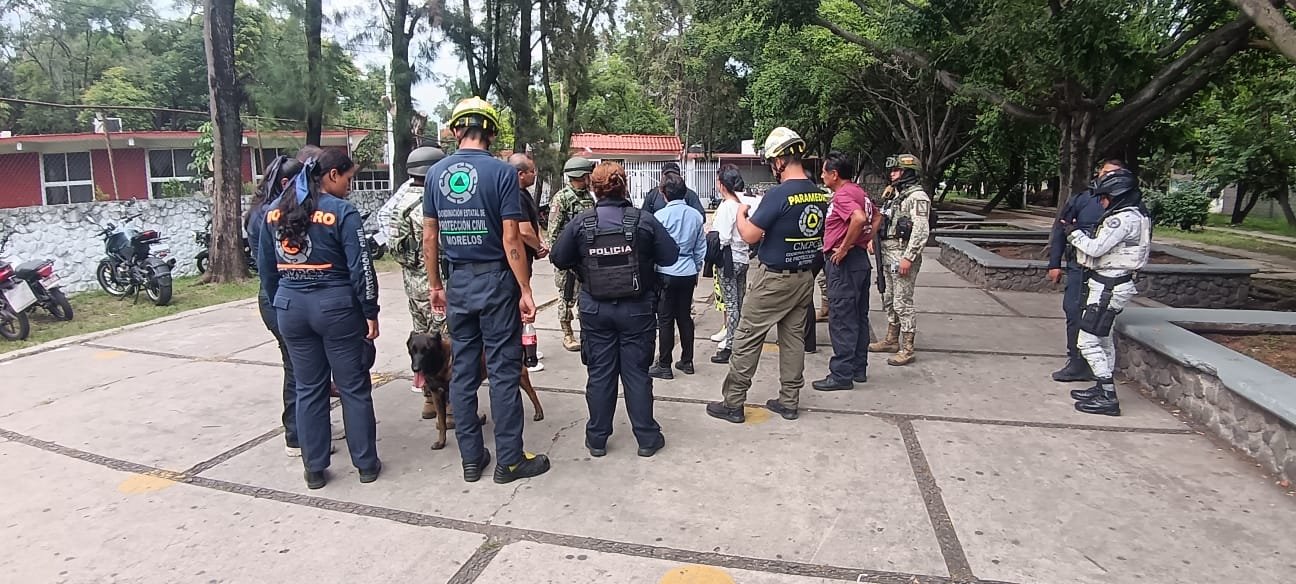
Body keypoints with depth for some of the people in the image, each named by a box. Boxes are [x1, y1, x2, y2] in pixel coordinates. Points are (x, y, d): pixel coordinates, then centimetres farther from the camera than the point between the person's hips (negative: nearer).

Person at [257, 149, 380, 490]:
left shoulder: (275, 212, 7)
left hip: (291, 308, 5)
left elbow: (265, 266, 12)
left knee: (308, 389, 13)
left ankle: (314, 469, 19)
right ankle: (366, 464, 15)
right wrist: (370, 313, -6)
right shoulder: (342, 212, -11)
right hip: (335, 306, -5)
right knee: (354, 388, 6)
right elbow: (360, 267, -13)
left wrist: (279, 304, 19)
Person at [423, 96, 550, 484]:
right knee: (503, 371, 2)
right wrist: (525, 290, -8)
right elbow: (511, 240, -14)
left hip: (458, 281, 5)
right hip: (495, 279, -4)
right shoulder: (502, 172, -10)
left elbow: (429, 237, 7)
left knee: (463, 370, 10)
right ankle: (510, 460, 10)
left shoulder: (436, 173, 4)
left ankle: (471, 458, 19)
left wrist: (434, 285, 16)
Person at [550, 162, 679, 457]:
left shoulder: (580, 222, -7)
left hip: (595, 309, 1)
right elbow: (671, 256, -5)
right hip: (636, 308, 0)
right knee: (637, 373, 9)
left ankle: (597, 439, 21)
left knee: (600, 374, 11)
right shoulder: (644, 221, -9)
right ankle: (646, 438, 18)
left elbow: (558, 258, -3)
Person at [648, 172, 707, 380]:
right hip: (688, 274, 5)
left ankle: (664, 366, 7)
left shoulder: (661, 215, -12)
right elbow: (701, 248, 10)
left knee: (665, 320, 2)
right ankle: (687, 361, 22)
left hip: (666, 273, -5)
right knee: (685, 316, 14)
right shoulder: (695, 215, 3)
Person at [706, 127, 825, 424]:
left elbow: (750, 236, -18)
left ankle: (733, 403, 7)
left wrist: (741, 213, 1)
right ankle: (789, 401, 21)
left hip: (775, 279, -7)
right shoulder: (819, 194, 4)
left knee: (747, 338, 1)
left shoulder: (779, 194, -20)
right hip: (805, 277, 7)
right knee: (794, 337, 13)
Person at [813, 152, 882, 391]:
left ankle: (842, 375, 1)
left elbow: (859, 218, -34)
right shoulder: (859, 192, 13)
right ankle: (858, 369, 23)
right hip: (860, 260, 10)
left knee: (841, 320, -4)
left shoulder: (843, 195, -16)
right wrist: (867, 240, 16)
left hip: (843, 263, -10)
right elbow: (877, 218, 25)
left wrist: (844, 247, -24)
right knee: (858, 317, 14)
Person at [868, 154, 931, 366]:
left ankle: (907, 349, -1)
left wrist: (908, 258, -24)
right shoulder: (895, 195, 17)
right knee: (889, 299, 16)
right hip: (888, 254, 10)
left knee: (903, 302, -7)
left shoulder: (917, 196, -12)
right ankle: (891, 340, 28)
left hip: (903, 256, -10)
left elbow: (921, 231, -20)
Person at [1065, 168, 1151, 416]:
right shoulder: (1132, 216, 13)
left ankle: (1108, 398, -5)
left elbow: (1095, 248, -19)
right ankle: (1103, 389, 30)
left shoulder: (1124, 219, -18)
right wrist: (1078, 234, 7)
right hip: (1111, 284, 11)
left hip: (1108, 287, -11)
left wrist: (1075, 233, -5)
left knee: (1088, 341, -8)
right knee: (1103, 340, 19)